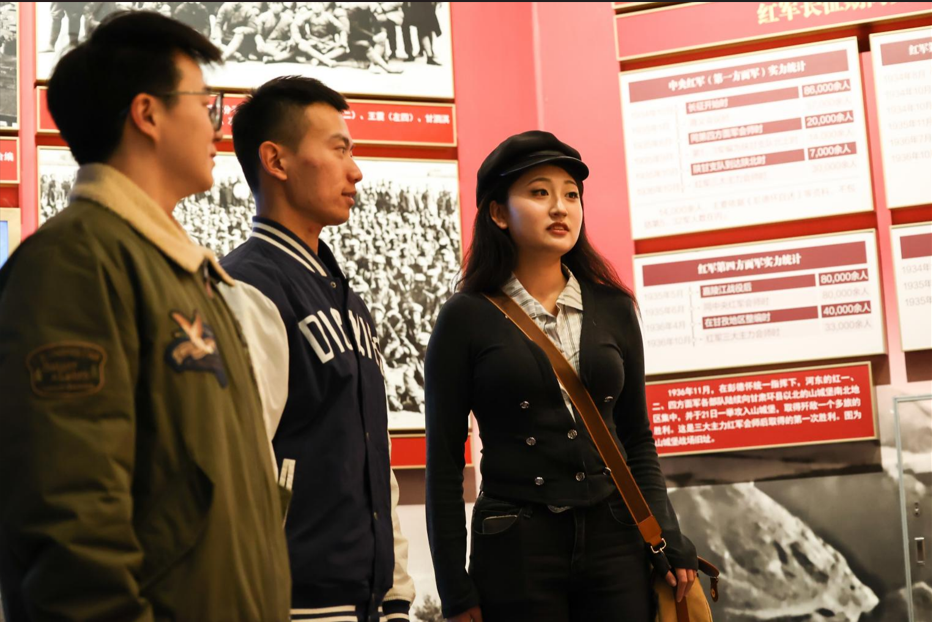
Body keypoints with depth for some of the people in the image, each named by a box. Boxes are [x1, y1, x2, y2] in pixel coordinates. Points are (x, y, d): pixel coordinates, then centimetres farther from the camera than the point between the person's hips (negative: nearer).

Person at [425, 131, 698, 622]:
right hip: (516, 550, -3)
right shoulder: (467, 318, -3)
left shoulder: (613, 309, 7)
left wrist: (669, 541, 3)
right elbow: (444, 462, -2)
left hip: (616, 542, 3)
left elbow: (637, 439, 13)